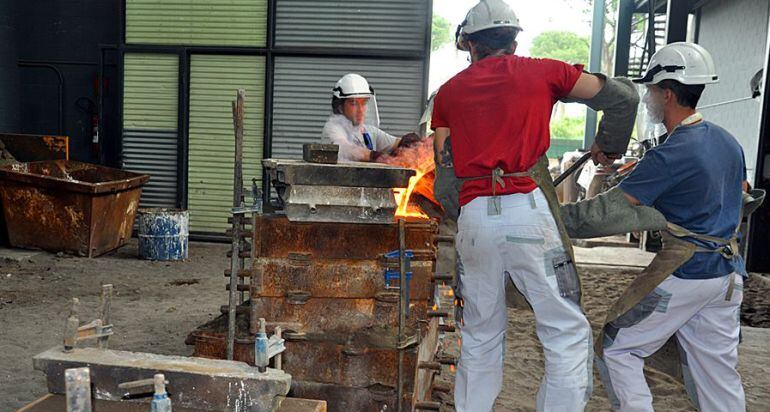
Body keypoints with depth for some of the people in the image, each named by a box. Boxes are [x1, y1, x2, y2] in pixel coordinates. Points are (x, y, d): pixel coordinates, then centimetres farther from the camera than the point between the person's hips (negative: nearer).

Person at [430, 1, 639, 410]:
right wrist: (608, 147, 26)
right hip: (528, 210, -3)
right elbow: (623, 95, 12)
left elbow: (445, 174, 11)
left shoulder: (449, 92, 15)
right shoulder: (542, 71, 9)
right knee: (567, 334, 5)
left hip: (473, 218, 3)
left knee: (480, 338, 15)